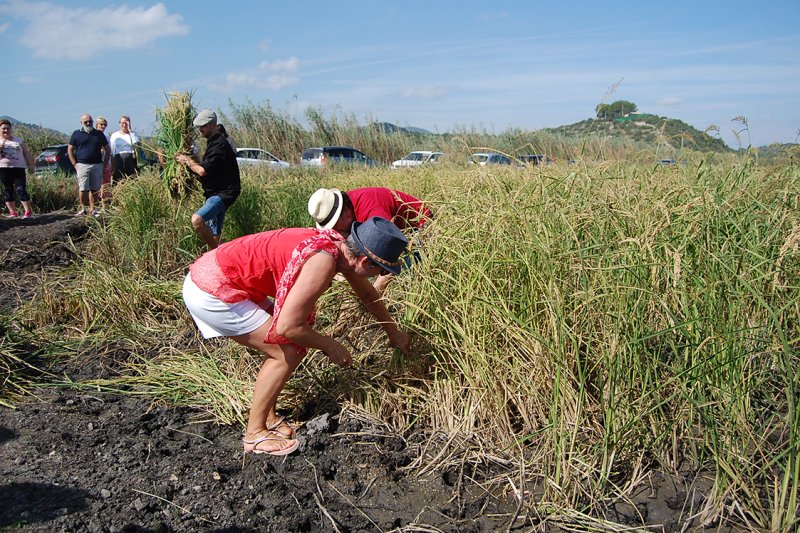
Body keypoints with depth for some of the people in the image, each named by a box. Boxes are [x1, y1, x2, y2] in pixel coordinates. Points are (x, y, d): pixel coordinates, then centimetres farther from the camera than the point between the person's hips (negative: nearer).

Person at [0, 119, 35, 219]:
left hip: (18, 168, -1)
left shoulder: (19, 141, 12)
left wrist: (31, 166, 5)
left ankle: (28, 211, -9)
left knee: (21, 189, -10)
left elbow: (27, 154, 13)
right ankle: (13, 212, 10)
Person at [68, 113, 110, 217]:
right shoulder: (77, 134, 6)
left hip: (97, 165, 2)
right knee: (83, 189, -4)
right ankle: (83, 208, 6)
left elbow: (107, 149, 15)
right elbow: (70, 150, 7)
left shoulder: (99, 134, 11)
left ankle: (92, 209, 10)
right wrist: (75, 164, -2)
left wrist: (105, 163, 5)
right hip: (82, 165, -2)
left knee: (95, 189, 4)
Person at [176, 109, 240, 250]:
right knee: (213, 236, 12)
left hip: (223, 193, -11)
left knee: (197, 220, -28)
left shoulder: (219, 145, -14)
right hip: (215, 193, 11)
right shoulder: (213, 143, 18)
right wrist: (190, 161, 6)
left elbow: (202, 171, -19)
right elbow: (207, 169, 21)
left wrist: (188, 162, -1)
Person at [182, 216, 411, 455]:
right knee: (289, 352, -6)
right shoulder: (323, 263, -25)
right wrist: (330, 346, -9)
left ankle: (268, 417, 23)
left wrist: (393, 332, 30)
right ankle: (255, 434, 5)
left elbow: (367, 294, 20)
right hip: (211, 291, -9)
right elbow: (286, 326, -25)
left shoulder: (341, 246, 3)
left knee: (283, 346, 14)